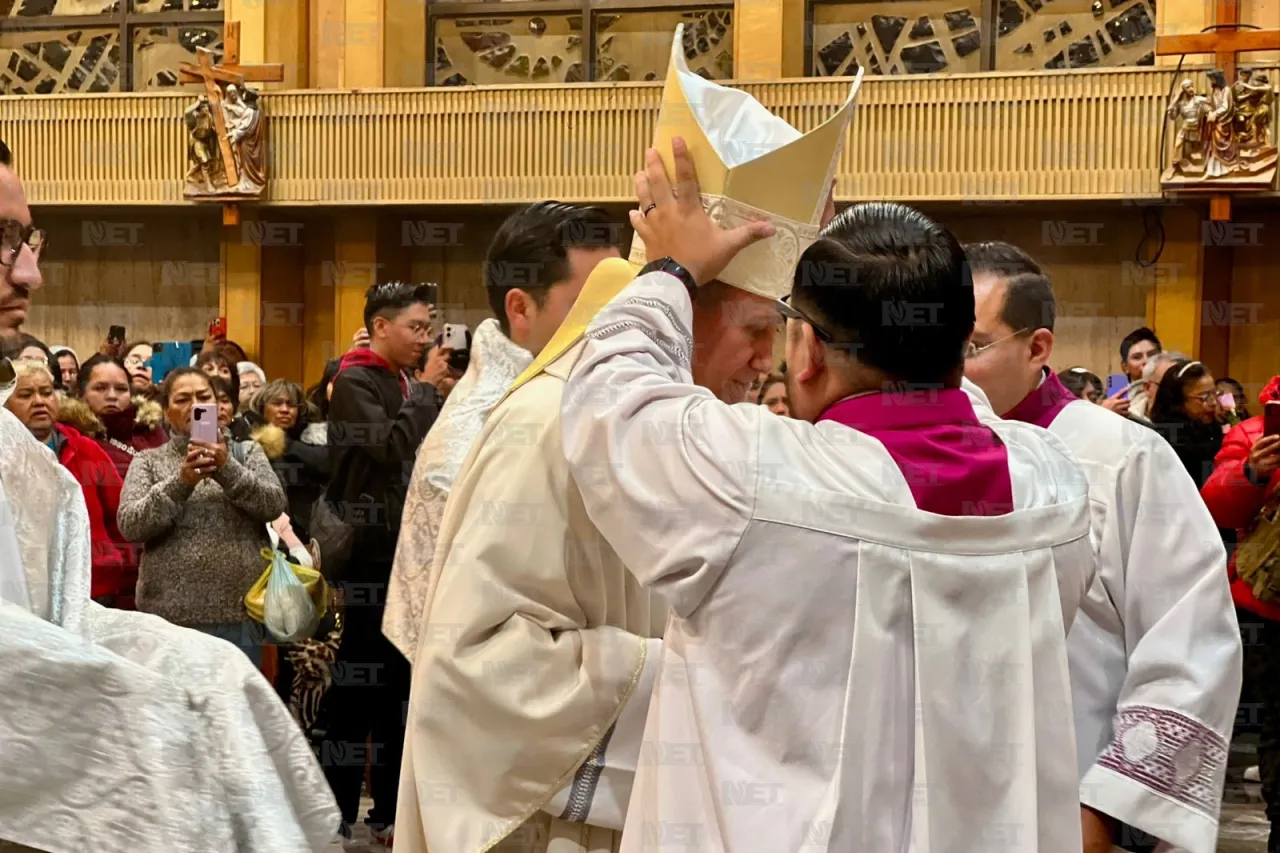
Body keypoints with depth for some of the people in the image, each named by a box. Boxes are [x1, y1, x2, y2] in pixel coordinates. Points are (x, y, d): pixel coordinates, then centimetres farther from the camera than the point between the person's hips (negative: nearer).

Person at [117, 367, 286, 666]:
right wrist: (180, 482, -18)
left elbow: (274, 505, -3)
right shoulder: (149, 461, 10)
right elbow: (130, 525, -5)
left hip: (240, 613, 1)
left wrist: (227, 469, -17)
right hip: (169, 615, 0)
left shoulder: (246, 452, 12)